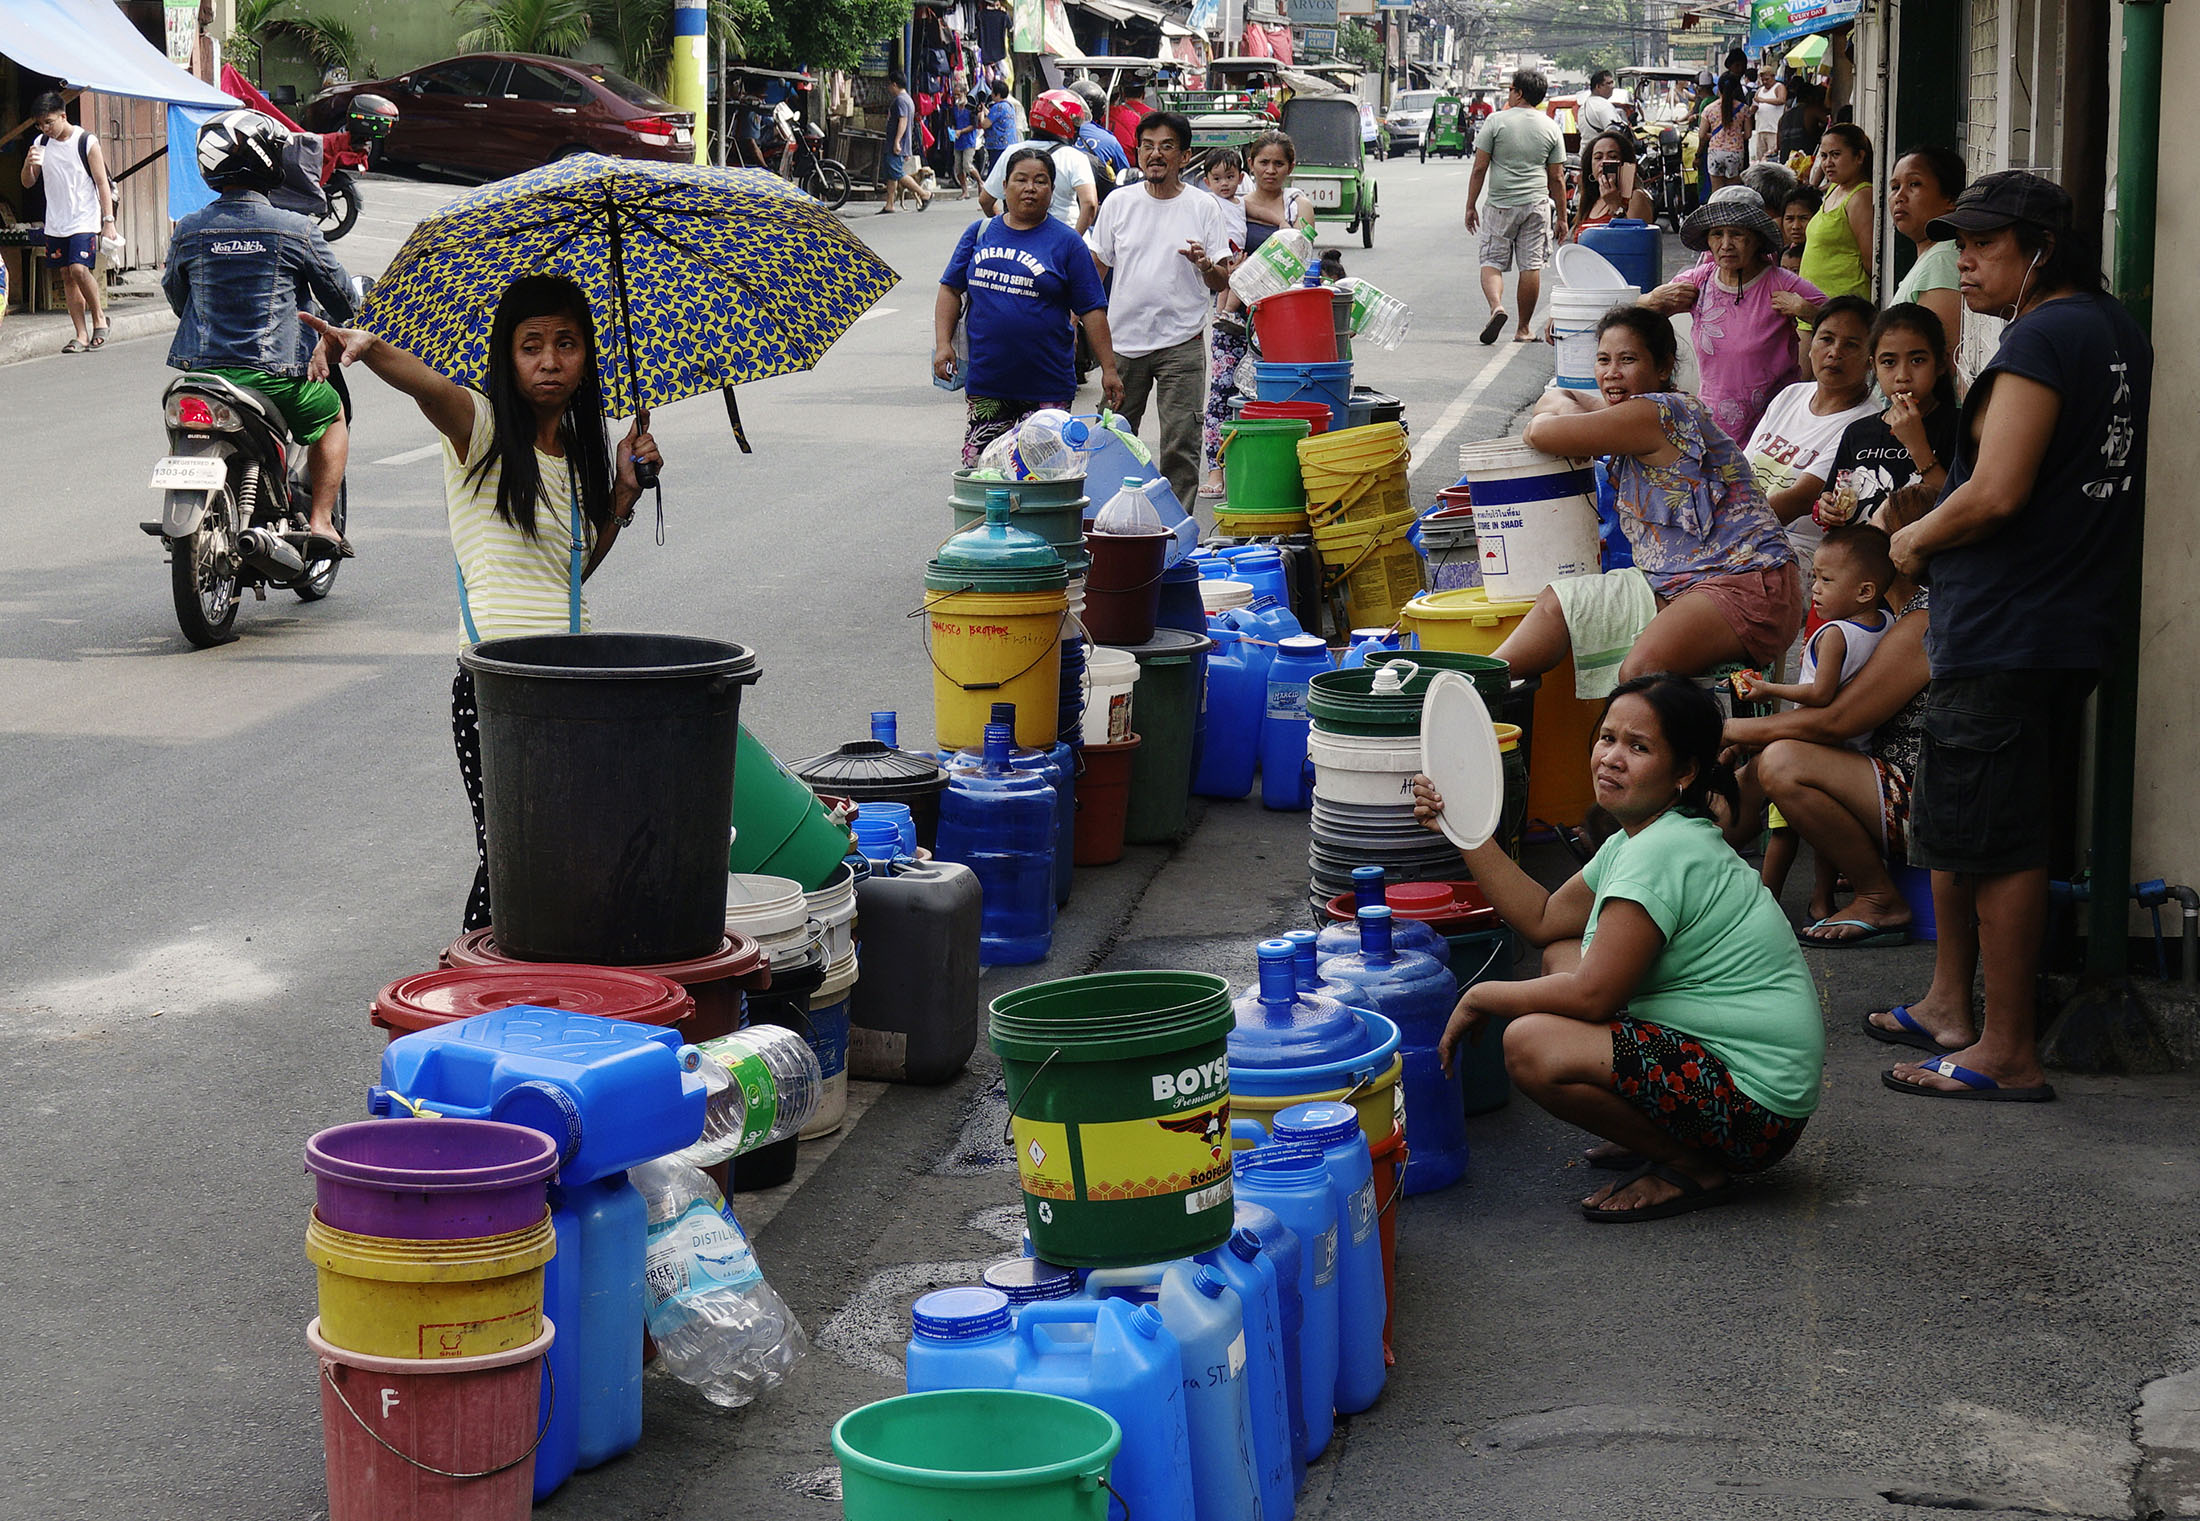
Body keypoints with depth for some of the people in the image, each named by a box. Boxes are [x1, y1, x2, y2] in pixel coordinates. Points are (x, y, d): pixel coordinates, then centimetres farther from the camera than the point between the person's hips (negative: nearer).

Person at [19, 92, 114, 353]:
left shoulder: (87, 142, -6)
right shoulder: (40, 143, 7)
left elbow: (102, 183, -5)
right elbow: (28, 183, 11)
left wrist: (108, 219, -11)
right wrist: (29, 164, -11)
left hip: (84, 221, -5)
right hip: (55, 223, 5)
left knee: (79, 269, -20)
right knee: (66, 276, 5)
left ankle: (99, 317, 1)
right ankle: (82, 335, 9)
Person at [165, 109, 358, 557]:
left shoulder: (187, 231, 0)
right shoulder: (294, 230, -9)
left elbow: (173, 293, 17)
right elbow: (339, 293, 3)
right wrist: (346, 326, 27)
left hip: (199, 369, 3)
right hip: (274, 371, -3)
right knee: (332, 417, 24)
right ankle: (321, 522, 15)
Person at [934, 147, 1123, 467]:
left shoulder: (1066, 242, 2)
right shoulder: (979, 233, 10)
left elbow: (1092, 309, 2)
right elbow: (950, 289, 14)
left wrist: (1109, 369, -2)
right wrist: (943, 344, 1)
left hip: (1046, 389, -2)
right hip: (985, 383, 2)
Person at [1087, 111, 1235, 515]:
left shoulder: (1203, 207, 1)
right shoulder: (1119, 203, 6)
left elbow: (1223, 282, 1)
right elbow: (1096, 267, 12)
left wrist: (1206, 265, -20)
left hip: (1182, 343, -2)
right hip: (1124, 339, 3)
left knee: (1180, 445, -6)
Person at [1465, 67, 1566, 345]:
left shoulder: (1496, 122, -4)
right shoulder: (1551, 128, 4)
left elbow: (1479, 169, -4)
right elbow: (1557, 178, 5)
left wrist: (1471, 206, 4)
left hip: (1501, 204, -2)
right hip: (1537, 204, 2)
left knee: (1492, 262, 5)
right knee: (1531, 266, 6)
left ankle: (1496, 305, -21)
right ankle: (1523, 329, 10)